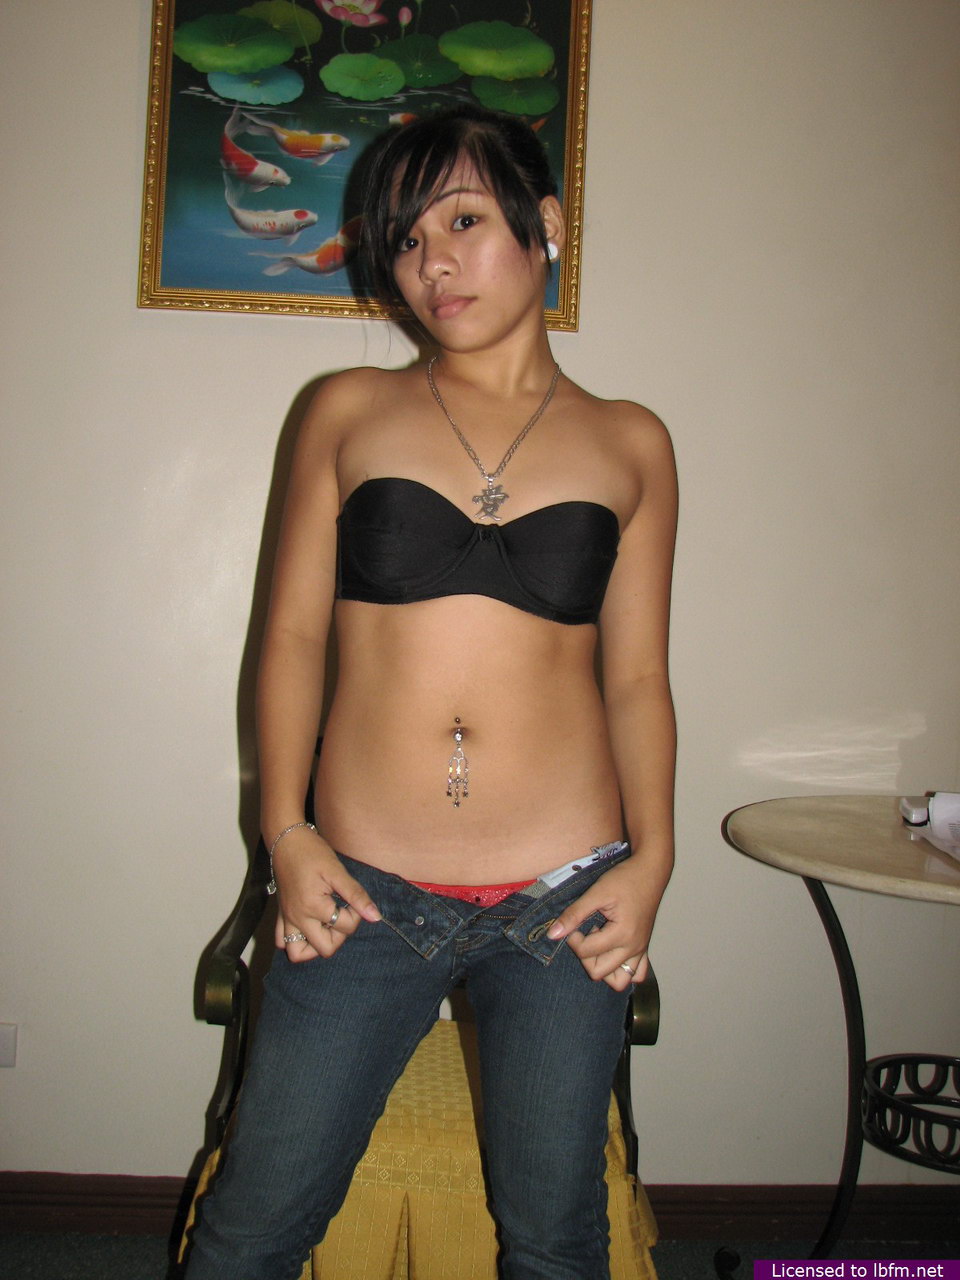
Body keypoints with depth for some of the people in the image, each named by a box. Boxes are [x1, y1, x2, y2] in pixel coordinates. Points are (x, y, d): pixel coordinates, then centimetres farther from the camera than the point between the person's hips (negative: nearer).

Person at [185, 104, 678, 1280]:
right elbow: (293, 634, 4)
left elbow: (637, 678, 7)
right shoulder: (350, 412, 5)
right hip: (363, 891, 0)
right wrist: (284, 830, -6)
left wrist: (651, 855, -5)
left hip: (564, 896, 1)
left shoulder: (627, 444, 6)